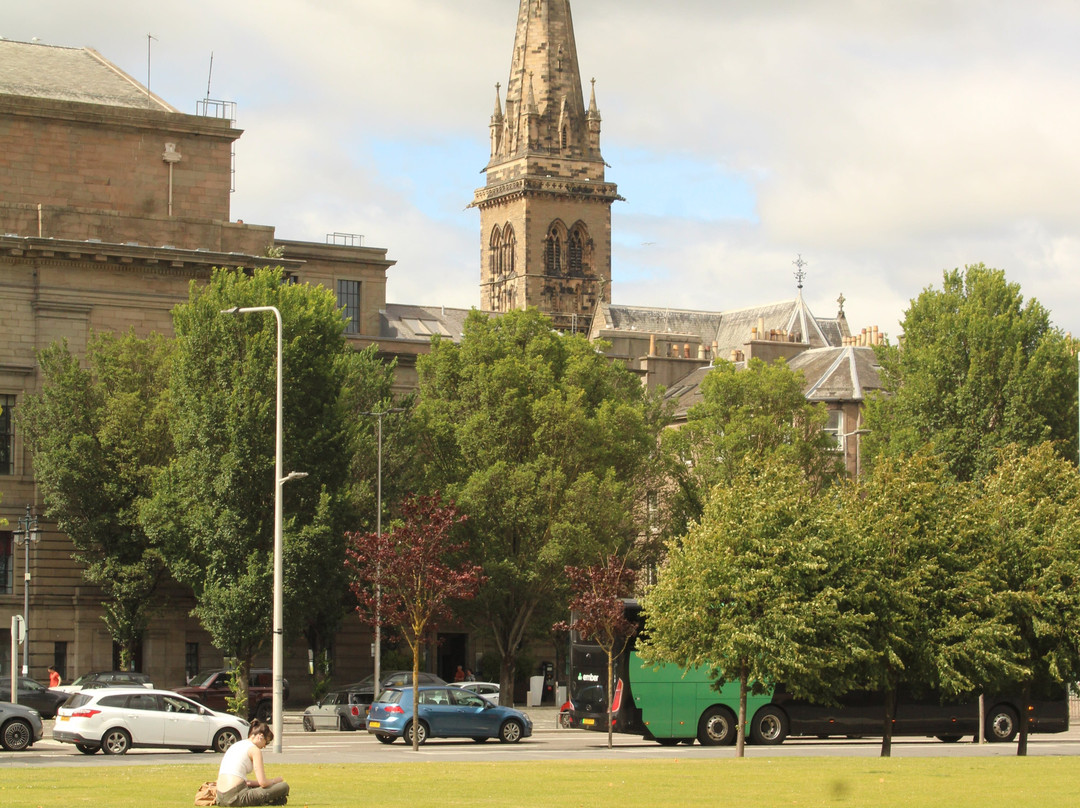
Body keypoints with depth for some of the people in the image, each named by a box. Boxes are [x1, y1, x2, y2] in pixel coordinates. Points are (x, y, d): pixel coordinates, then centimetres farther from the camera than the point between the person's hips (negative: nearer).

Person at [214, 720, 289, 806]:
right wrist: (275, 780, 14)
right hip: (236, 797, -9)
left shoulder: (233, 746, 22)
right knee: (284, 787, -4)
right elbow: (263, 782, -8)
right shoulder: (254, 749, -2)